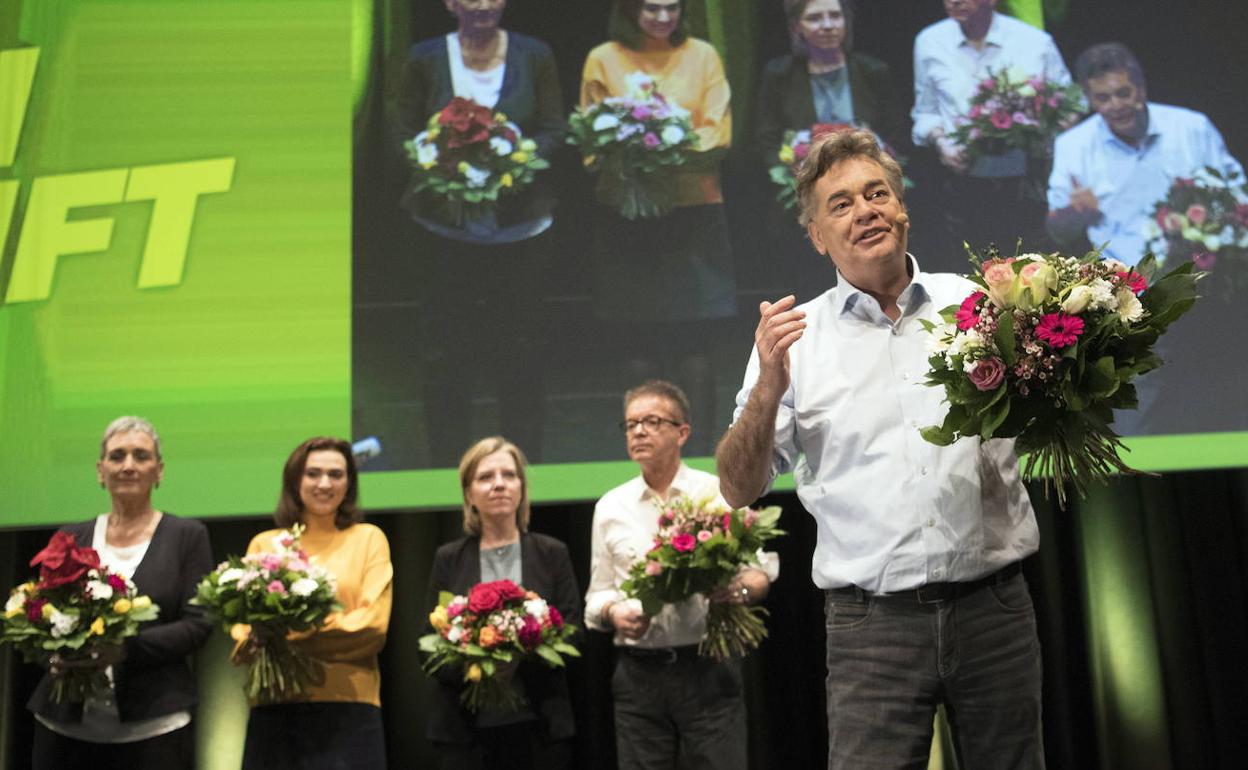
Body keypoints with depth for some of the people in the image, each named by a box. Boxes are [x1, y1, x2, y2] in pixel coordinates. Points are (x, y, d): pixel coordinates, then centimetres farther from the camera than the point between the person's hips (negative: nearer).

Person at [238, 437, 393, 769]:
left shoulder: (368, 538, 8)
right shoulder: (264, 543, 14)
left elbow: (373, 625, -2)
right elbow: (243, 621, 8)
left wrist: (292, 639, -11)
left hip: (347, 707, -1)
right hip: (274, 707, 2)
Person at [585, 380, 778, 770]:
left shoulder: (720, 494, 4)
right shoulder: (611, 507, 11)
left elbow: (762, 571, 5)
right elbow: (598, 593, 15)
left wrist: (739, 589, -17)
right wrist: (614, 613, -7)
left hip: (708, 668, -2)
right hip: (638, 674, 2)